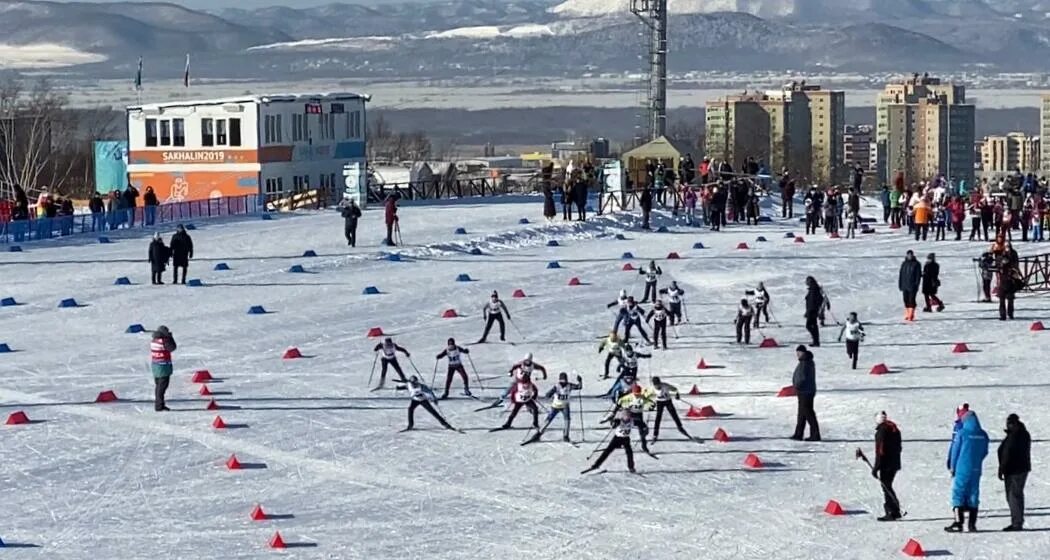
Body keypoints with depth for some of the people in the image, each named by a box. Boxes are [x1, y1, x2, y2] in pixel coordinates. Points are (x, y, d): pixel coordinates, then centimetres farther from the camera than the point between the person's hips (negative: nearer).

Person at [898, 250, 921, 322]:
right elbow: (901, 274, 14)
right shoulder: (904, 264, 11)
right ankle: (907, 315, 12)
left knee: (911, 300, -10)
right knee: (906, 300, 5)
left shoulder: (916, 264, -1)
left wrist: (916, 284, -12)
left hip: (912, 286, -4)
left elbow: (919, 275, -4)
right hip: (905, 285, 4)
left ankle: (911, 315, -9)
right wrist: (900, 284, 9)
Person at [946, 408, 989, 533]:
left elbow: (955, 451, -5)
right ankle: (972, 524, 9)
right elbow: (984, 452, 11)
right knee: (973, 495, 9)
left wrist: (952, 467, 6)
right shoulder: (983, 435, 4)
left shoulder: (961, 433, -9)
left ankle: (958, 522, -10)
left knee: (958, 494, -1)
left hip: (962, 469, -4)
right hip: (976, 470, 4)